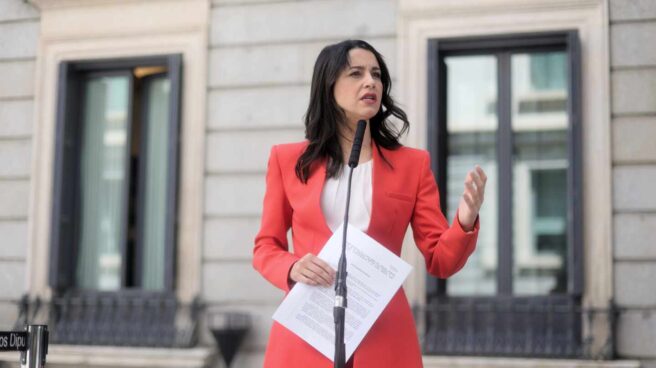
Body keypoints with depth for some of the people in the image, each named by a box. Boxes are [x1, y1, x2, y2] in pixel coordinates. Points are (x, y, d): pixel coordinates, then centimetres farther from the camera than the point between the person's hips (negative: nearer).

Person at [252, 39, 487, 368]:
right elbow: (265, 247, 10)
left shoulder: (412, 164, 7)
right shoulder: (288, 160, 7)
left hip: (384, 340, 0)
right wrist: (293, 269, -11)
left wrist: (465, 222, -17)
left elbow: (440, 261, 3)